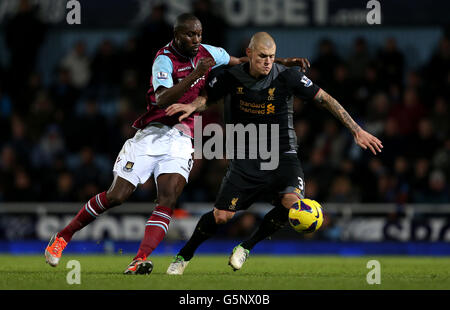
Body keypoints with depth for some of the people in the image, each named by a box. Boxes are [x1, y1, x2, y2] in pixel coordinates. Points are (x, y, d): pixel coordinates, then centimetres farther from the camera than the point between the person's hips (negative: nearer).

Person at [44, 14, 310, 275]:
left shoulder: (208, 53, 7)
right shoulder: (165, 60, -13)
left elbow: (241, 62, 25)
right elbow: (162, 100, -28)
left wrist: (283, 62, 20)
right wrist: (195, 75, -35)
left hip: (181, 139, 4)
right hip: (153, 133, -4)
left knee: (169, 199, -18)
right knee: (116, 196, -7)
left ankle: (139, 261, -28)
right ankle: (63, 237, 9)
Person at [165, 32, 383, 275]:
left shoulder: (287, 77, -10)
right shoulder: (231, 78, -5)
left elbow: (325, 99, -5)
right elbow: (207, 98, 12)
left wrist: (356, 130, -8)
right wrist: (190, 106, -12)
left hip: (282, 156, 0)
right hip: (245, 160, 0)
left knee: (292, 202, -28)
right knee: (221, 216, -11)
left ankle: (247, 247, -4)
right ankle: (183, 256, 16)